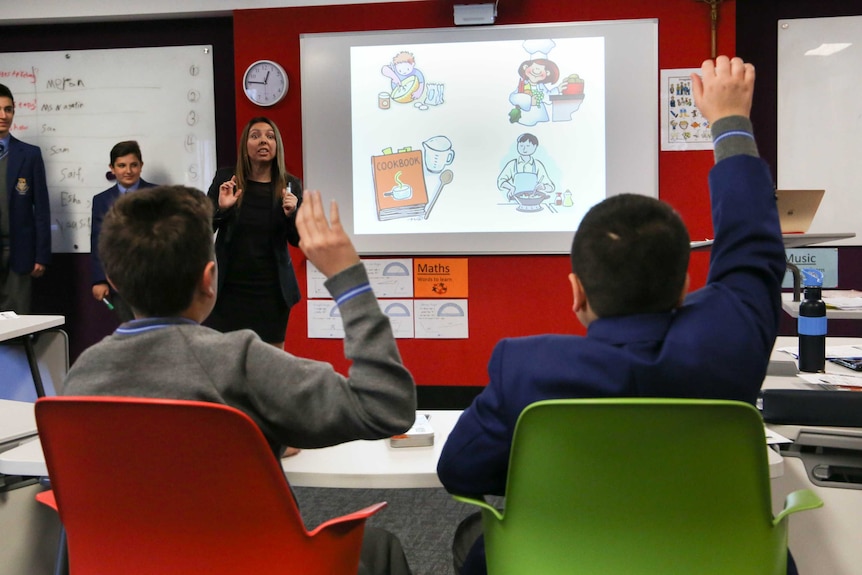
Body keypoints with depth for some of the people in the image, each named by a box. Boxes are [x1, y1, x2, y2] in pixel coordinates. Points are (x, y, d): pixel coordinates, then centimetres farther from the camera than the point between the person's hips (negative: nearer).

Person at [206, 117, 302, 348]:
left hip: (272, 289, 1)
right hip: (229, 287, 0)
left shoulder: (290, 184, 0)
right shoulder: (225, 178, -1)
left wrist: (291, 214, -17)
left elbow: (298, 240, 3)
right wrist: (221, 208, -18)